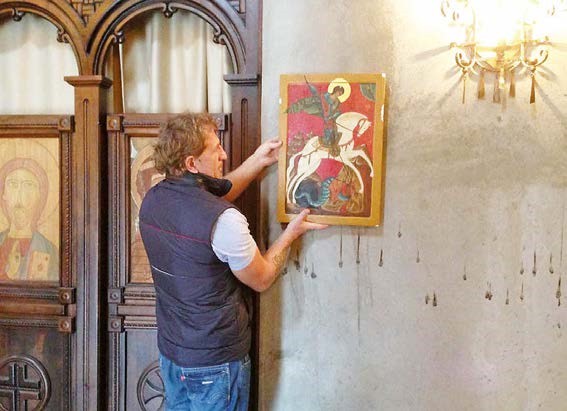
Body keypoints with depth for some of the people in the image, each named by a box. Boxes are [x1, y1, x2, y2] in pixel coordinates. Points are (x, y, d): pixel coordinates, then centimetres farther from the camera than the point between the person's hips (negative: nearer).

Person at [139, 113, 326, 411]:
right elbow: (262, 280, -14)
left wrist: (258, 161, 9)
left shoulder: (152, 200, -6)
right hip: (216, 360, -7)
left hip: (170, 350, 7)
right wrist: (291, 233, -1)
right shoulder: (224, 221, -29)